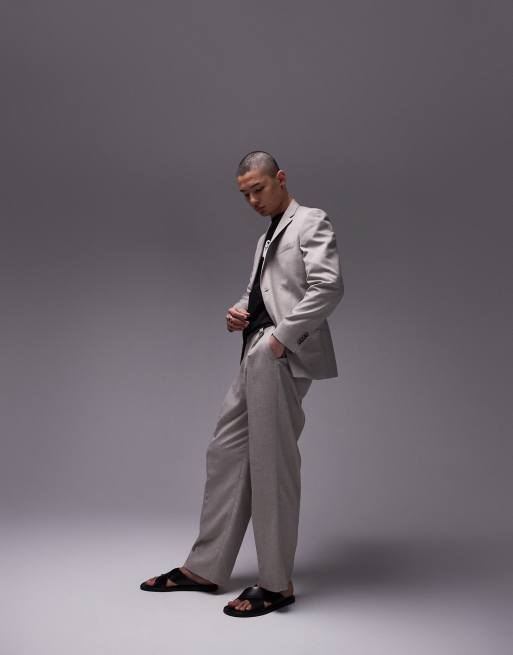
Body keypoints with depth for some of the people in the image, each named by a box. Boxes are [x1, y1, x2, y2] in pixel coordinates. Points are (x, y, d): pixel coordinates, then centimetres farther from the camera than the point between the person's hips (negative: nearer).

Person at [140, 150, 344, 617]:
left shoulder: (311, 222, -1)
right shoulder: (267, 237, 25)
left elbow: (329, 286, -16)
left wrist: (281, 337, -18)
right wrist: (239, 312, 8)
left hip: (283, 357, -9)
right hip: (256, 356, 9)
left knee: (272, 465, -3)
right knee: (226, 453, 10)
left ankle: (276, 583, 10)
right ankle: (205, 568, 21)